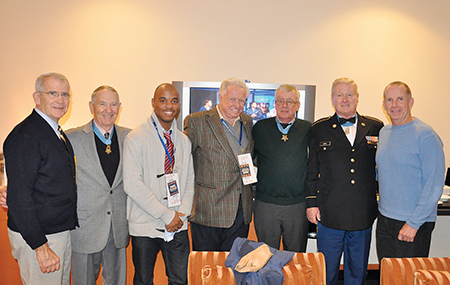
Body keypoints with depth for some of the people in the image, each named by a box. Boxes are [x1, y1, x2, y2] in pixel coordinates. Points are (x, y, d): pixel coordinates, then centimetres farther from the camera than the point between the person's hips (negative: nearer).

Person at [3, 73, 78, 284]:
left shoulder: (59, 134, 10)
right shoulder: (24, 136, -18)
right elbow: (18, 198, -22)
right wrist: (41, 247, -23)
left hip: (63, 231, 9)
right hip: (36, 237, -9)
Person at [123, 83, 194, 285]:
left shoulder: (184, 141, 9)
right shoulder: (136, 138, -9)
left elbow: (189, 181, 12)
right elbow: (132, 185, -16)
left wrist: (182, 213, -5)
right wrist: (166, 215, -15)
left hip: (178, 226, 4)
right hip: (146, 226, -4)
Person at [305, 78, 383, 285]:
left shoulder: (375, 127, 6)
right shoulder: (319, 129, 3)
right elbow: (312, 169, 4)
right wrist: (311, 202, -1)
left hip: (363, 215, 2)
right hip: (330, 214, -1)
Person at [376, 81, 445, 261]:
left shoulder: (425, 135, -14)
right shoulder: (384, 132, 8)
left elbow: (434, 185, -17)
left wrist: (414, 223, -18)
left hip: (414, 224, -6)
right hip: (384, 219, 6)